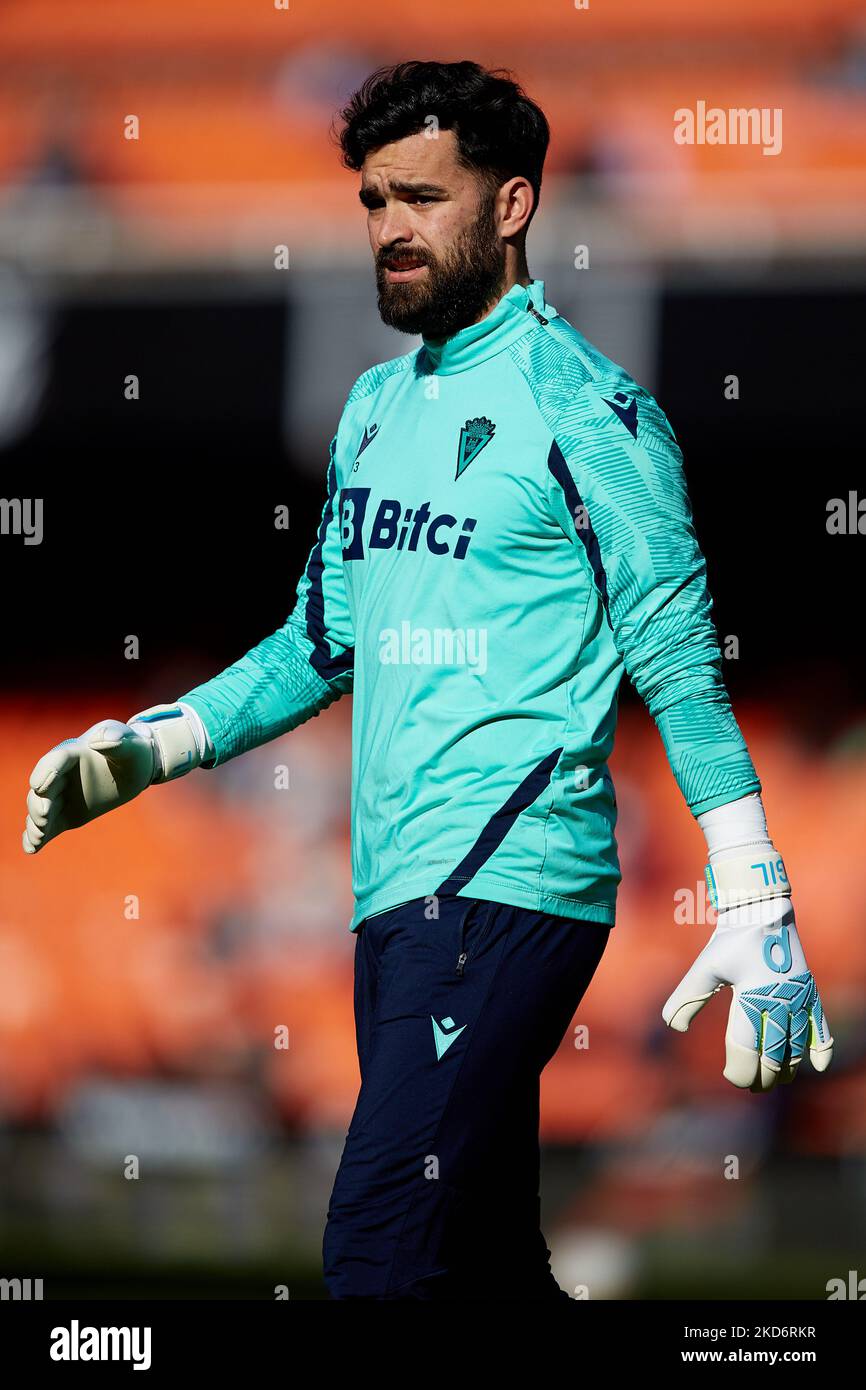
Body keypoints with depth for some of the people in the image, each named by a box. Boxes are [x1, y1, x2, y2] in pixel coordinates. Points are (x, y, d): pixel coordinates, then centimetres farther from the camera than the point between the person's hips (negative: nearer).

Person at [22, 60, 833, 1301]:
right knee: (485, 1263, 11)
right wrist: (151, 748, 11)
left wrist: (760, 913, -12)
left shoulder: (583, 406, -6)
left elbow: (679, 665, -8)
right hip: (397, 896, 8)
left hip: (512, 889, -8)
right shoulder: (377, 407, 17)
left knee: (381, 1257, -19)